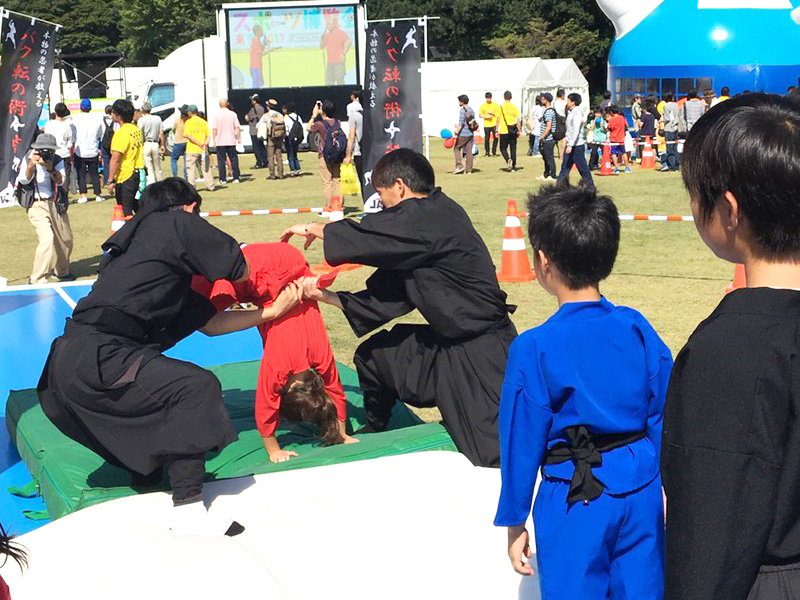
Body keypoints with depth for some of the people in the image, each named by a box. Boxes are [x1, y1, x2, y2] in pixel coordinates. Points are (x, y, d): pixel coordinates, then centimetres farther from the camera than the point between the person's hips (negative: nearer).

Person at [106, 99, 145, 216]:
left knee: (126, 212, -2)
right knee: (139, 209, 16)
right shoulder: (137, 129, 10)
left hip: (125, 176, -8)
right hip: (138, 174, 8)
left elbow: (115, 159, -20)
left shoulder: (121, 132, -17)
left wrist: (110, 181, -18)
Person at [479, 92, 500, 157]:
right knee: (486, 139, -1)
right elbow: (480, 115, 5)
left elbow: (498, 114, 5)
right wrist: (486, 117, -12)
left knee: (496, 138, -4)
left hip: (494, 124, 0)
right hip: (486, 125, 0)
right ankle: (486, 152, 9)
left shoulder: (495, 105, 4)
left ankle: (494, 152, 7)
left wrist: (492, 114, -12)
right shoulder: (482, 105, 3)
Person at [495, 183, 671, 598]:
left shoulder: (534, 349, -15)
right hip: (641, 491, 4)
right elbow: (663, 415, 3)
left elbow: (522, 440, -8)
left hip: (575, 504, -4)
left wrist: (514, 523, 3)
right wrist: (660, 484, 17)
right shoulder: (638, 329, -4)